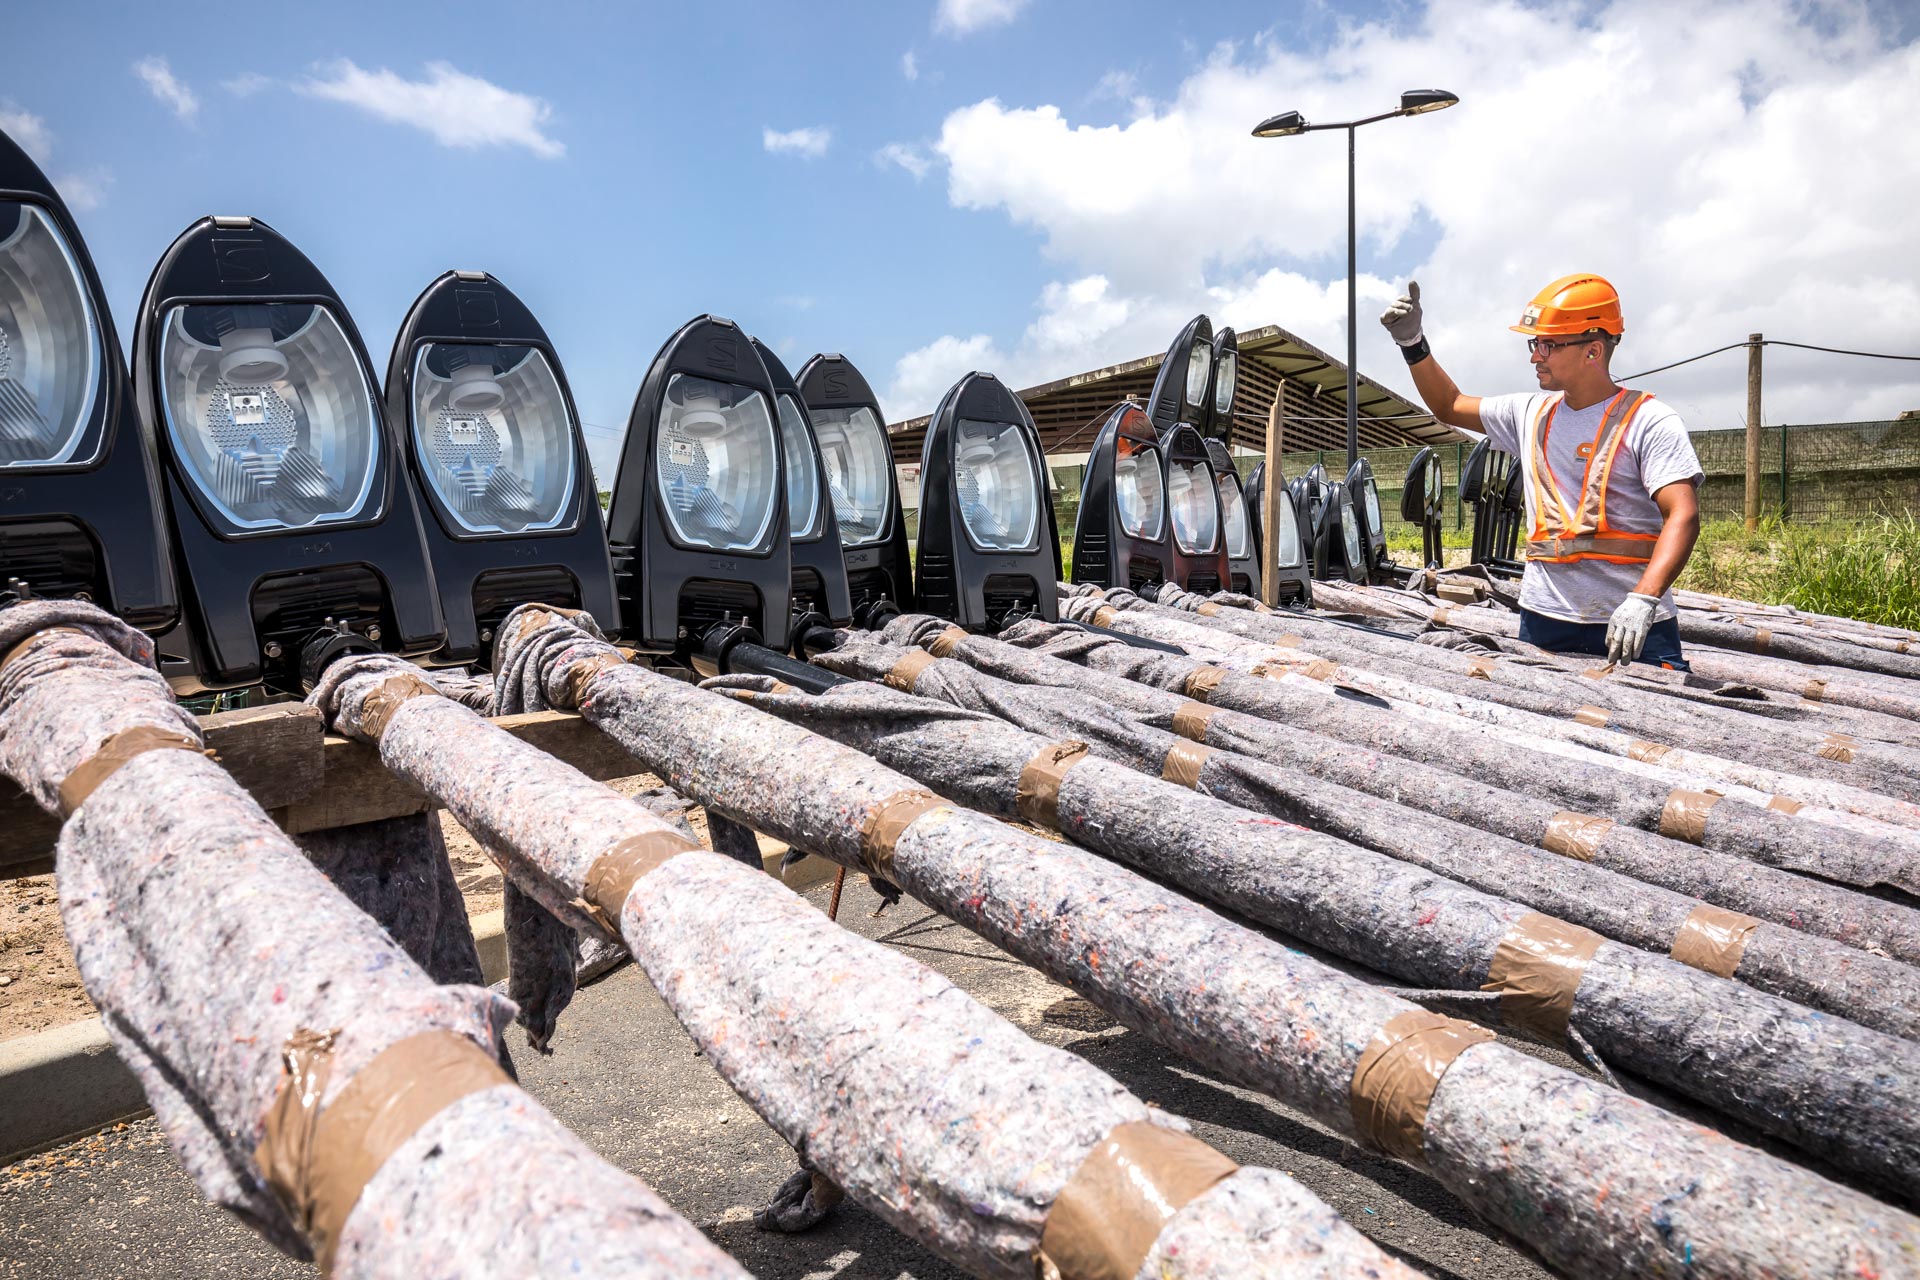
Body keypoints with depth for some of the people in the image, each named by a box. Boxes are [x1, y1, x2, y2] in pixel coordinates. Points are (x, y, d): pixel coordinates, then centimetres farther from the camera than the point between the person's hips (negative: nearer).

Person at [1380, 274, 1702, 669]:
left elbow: (1683, 517, -15)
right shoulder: (1530, 413, 11)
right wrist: (1413, 344, 14)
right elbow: (1449, 406, 26)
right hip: (1543, 621, 4)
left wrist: (1642, 600, -29)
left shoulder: (1650, 422, -6)